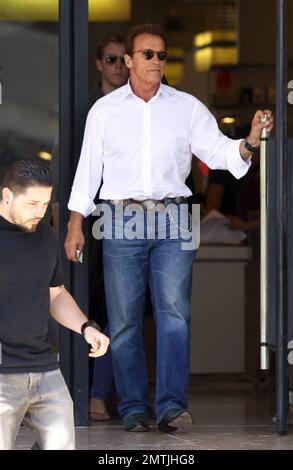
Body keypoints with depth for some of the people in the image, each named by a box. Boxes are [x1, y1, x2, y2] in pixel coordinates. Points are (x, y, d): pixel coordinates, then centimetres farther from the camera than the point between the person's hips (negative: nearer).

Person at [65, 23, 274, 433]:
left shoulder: (187, 107, 10)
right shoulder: (105, 111, 9)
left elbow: (218, 151, 6)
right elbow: (89, 166, 11)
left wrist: (250, 141, -14)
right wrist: (76, 222, 6)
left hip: (173, 219, 0)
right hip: (123, 220, 0)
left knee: (174, 313, -12)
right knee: (124, 320, -1)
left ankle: (171, 405, -16)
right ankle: (133, 408, 7)